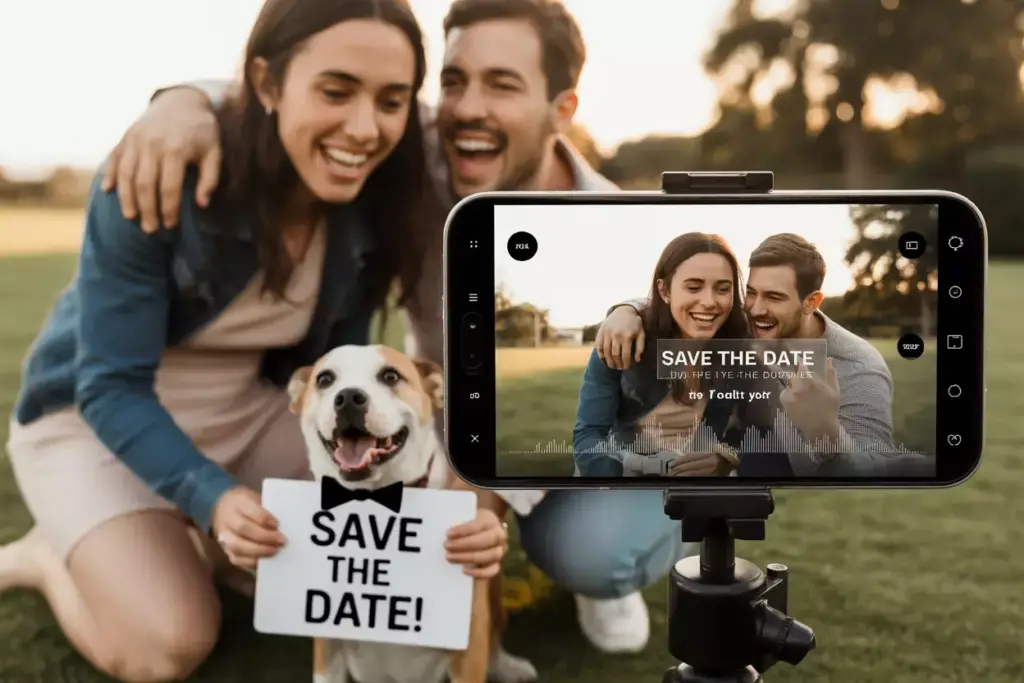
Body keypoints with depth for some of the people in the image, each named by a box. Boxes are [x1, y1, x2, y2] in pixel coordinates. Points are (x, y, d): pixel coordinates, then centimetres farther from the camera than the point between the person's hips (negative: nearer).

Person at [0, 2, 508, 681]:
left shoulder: (370, 210, -14)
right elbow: (112, 388, -25)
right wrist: (215, 497, -42)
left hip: (250, 410, 5)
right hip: (93, 416, -4)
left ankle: (197, 540, 10)